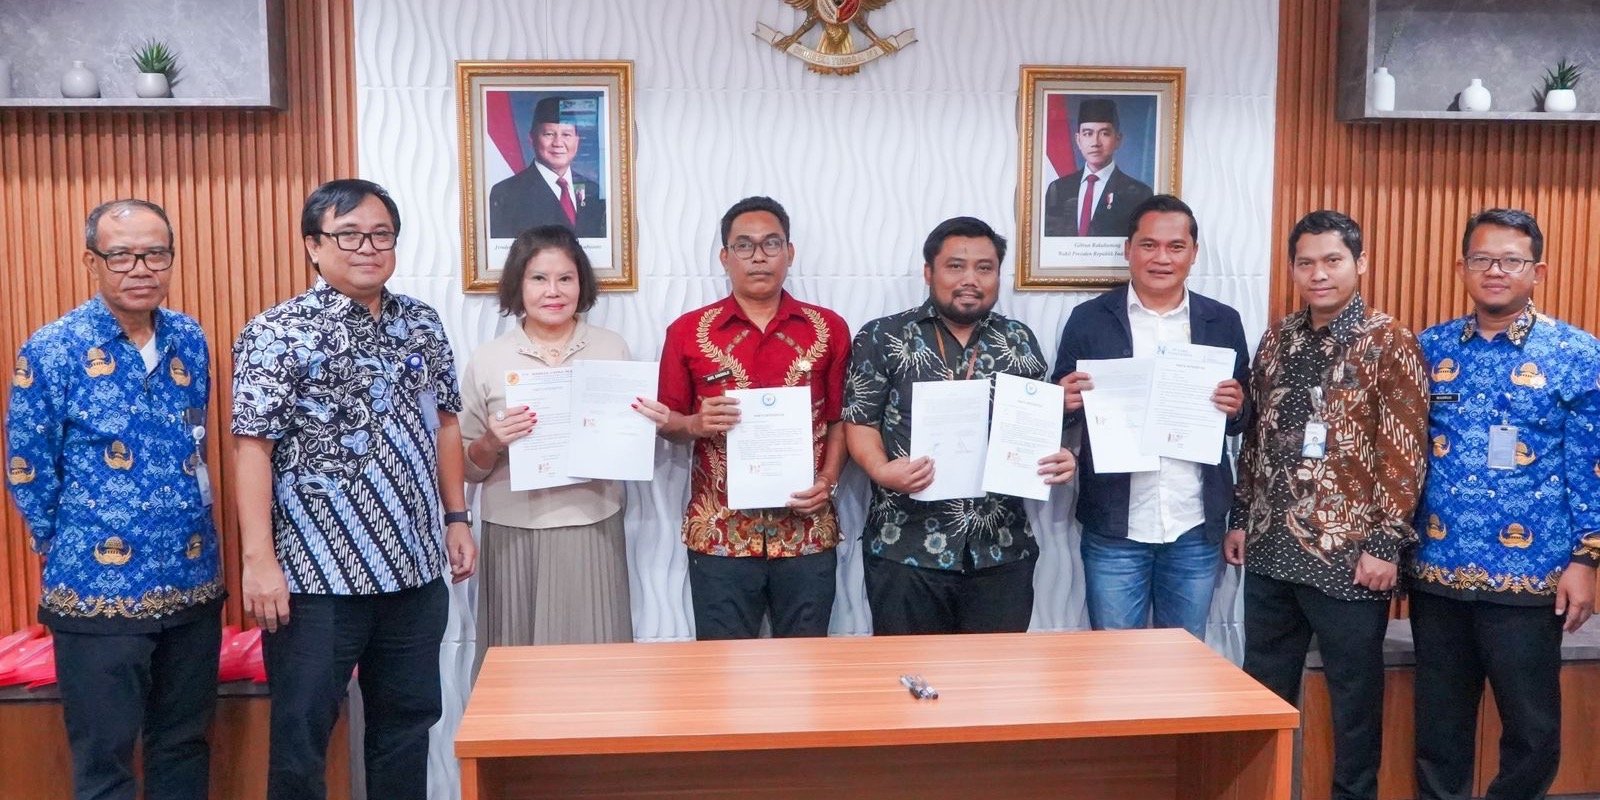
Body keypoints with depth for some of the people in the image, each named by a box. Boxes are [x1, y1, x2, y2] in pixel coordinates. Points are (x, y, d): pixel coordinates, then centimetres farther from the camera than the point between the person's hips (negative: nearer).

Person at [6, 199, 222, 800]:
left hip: (194, 582, 4)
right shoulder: (51, 351, -9)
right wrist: (72, 552, 3)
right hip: (100, 592, -4)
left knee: (185, 745, 16)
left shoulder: (189, 339, 4)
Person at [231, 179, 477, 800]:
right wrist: (258, 559, -18)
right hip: (316, 573, -5)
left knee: (408, 719, 16)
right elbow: (252, 447, -13)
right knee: (301, 730, 6)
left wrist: (456, 518, 12)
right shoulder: (277, 334, -8)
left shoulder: (422, 325, 9)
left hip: (415, 566, 6)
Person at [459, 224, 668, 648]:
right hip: (514, 534, -1)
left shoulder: (612, 349, 3)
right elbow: (468, 469, 4)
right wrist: (491, 443, -16)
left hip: (593, 530, 1)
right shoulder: (487, 360, 0)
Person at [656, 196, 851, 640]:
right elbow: (666, 423, 7)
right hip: (719, 532, 0)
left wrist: (828, 480, -7)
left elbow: (839, 419, 7)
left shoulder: (829, 329, 4)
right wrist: (698, 424, -14)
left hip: (807, 531, 1)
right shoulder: (688, 331, 2)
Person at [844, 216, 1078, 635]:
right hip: (907, 549, -3)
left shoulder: (1020, 342, 10)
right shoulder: (882, 338, 0)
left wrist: (1060, 458, -7)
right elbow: (860, 422, -2)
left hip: (1003, 550, 3)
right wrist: (881, 470, -21)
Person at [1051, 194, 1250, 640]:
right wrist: (1067, 401, -19)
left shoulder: (1223, 322, 6)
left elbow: (1244, 418, 11)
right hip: (1114, 527, -2)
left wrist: (1237, 408, -11)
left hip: (1196, 527, 2)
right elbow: (1062, 411, 3)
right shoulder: (1089, 320, -1)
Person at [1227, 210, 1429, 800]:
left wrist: (1385, 542, -14)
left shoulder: (1389, 343, -8)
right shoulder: (1278, 339, 9)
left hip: (1349, 554, -5)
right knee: (1264, 688, 14)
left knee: (1354, 693, 9)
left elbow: (1405, 452, -11)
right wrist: (1240, 518, 13)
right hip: (1271, 548, 5)